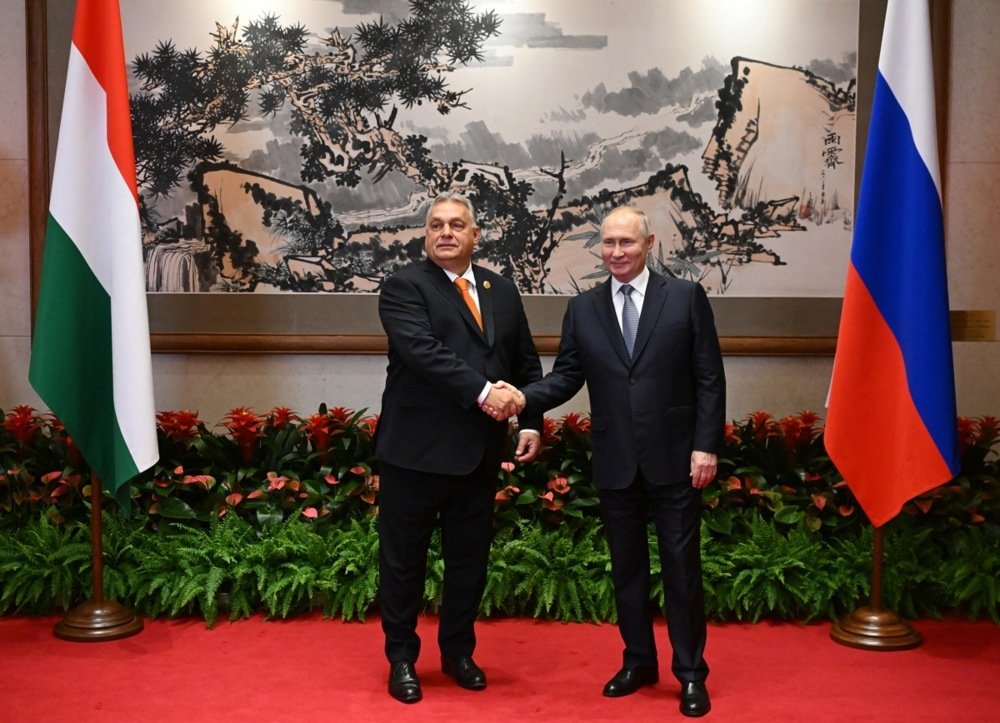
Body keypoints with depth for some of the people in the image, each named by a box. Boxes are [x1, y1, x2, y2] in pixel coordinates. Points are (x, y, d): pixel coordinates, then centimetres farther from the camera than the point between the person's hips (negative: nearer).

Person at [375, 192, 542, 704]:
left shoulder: (502, 290, 12)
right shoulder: (404, 287, -7)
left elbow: (526, 363, 15)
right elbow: (423, 350, -22)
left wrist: (532, 422, 5)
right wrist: (482, 390, -27)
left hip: (480, 454, 5)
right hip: (416, 451, -5)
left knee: (470, 559, 15)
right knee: (404, 560, 7)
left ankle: (458, 651, 33)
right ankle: (401, 659, 24)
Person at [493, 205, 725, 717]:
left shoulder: (686, 297, -2)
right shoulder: (583, 309, 6)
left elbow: (709, 378, -3)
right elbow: (566, 376, 2)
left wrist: (706, 446, -9)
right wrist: (523, 398, -16)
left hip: (673, 459, -3)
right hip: (615, 464, 3)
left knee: (681, 567, 4)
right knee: (626, 567, 13)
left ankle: (691, 673, 18)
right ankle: (638, 662, 29)